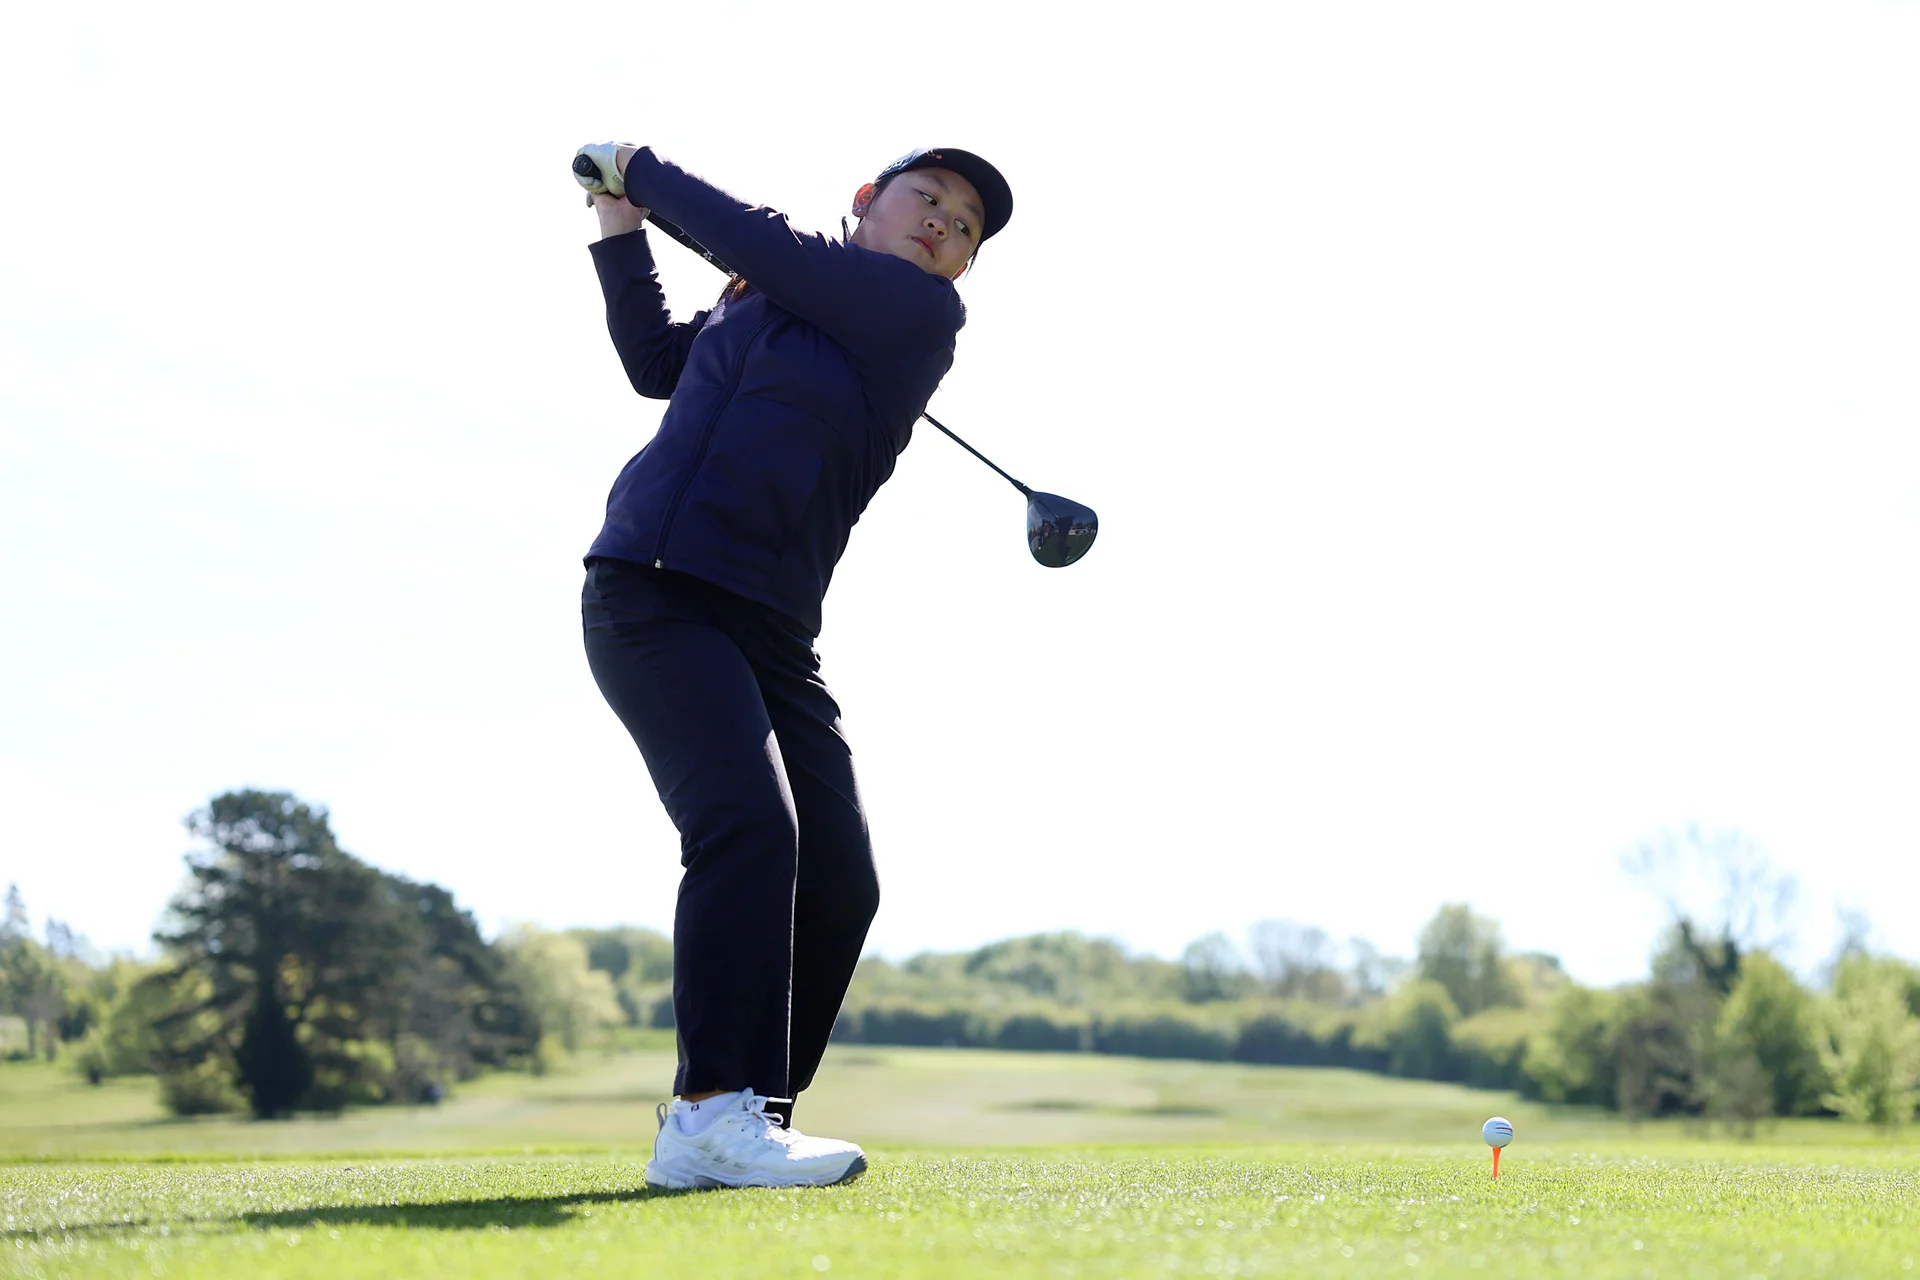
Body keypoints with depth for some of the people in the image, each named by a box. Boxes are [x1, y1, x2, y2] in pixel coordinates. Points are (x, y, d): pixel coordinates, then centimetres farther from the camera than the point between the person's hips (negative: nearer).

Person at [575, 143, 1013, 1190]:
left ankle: (726, 1128, 7)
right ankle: (715, 1110, -27)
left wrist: (642, 169, 7)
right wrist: (622, 234, 24)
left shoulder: (922, 311, 5)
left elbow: (755, 239, -4)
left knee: (838, 885, -3)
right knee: (747, 824, -24)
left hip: (770, 631, 2)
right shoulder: (765, 291, 13)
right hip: (651, 593, -2)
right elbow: (659, 364, 29)